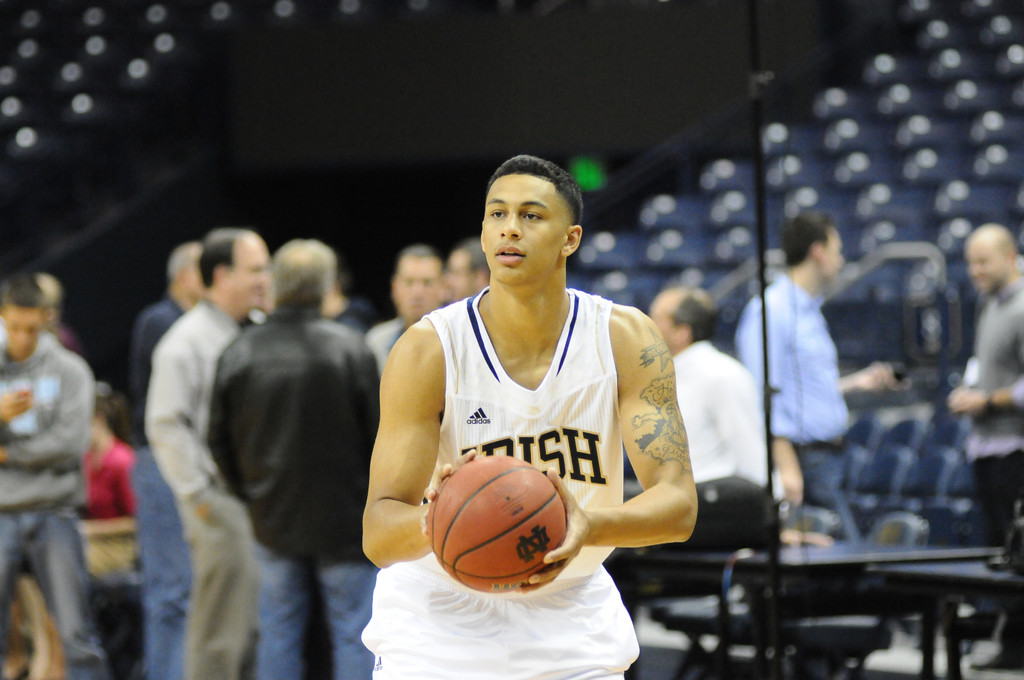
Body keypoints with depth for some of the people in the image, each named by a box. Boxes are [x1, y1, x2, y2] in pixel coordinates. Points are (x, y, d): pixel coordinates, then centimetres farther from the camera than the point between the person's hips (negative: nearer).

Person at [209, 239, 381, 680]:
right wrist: (372, 498, 9)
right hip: (343, 518, -3)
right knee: (354, 633, 2)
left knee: (278, 634, 11)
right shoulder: (349, 349, -11)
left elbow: (220, 440, 7)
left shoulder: (239, 352, 0)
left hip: (273, 520, 3)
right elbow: (377, 433, -6)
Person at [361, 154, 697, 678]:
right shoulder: (427, 351, -17)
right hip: (439, 620, -2)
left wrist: (590, 526, -38)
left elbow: (678, 503, -17)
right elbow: (378, 536, -19)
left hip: (568, 614, 2)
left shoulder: (625, 340, -11)